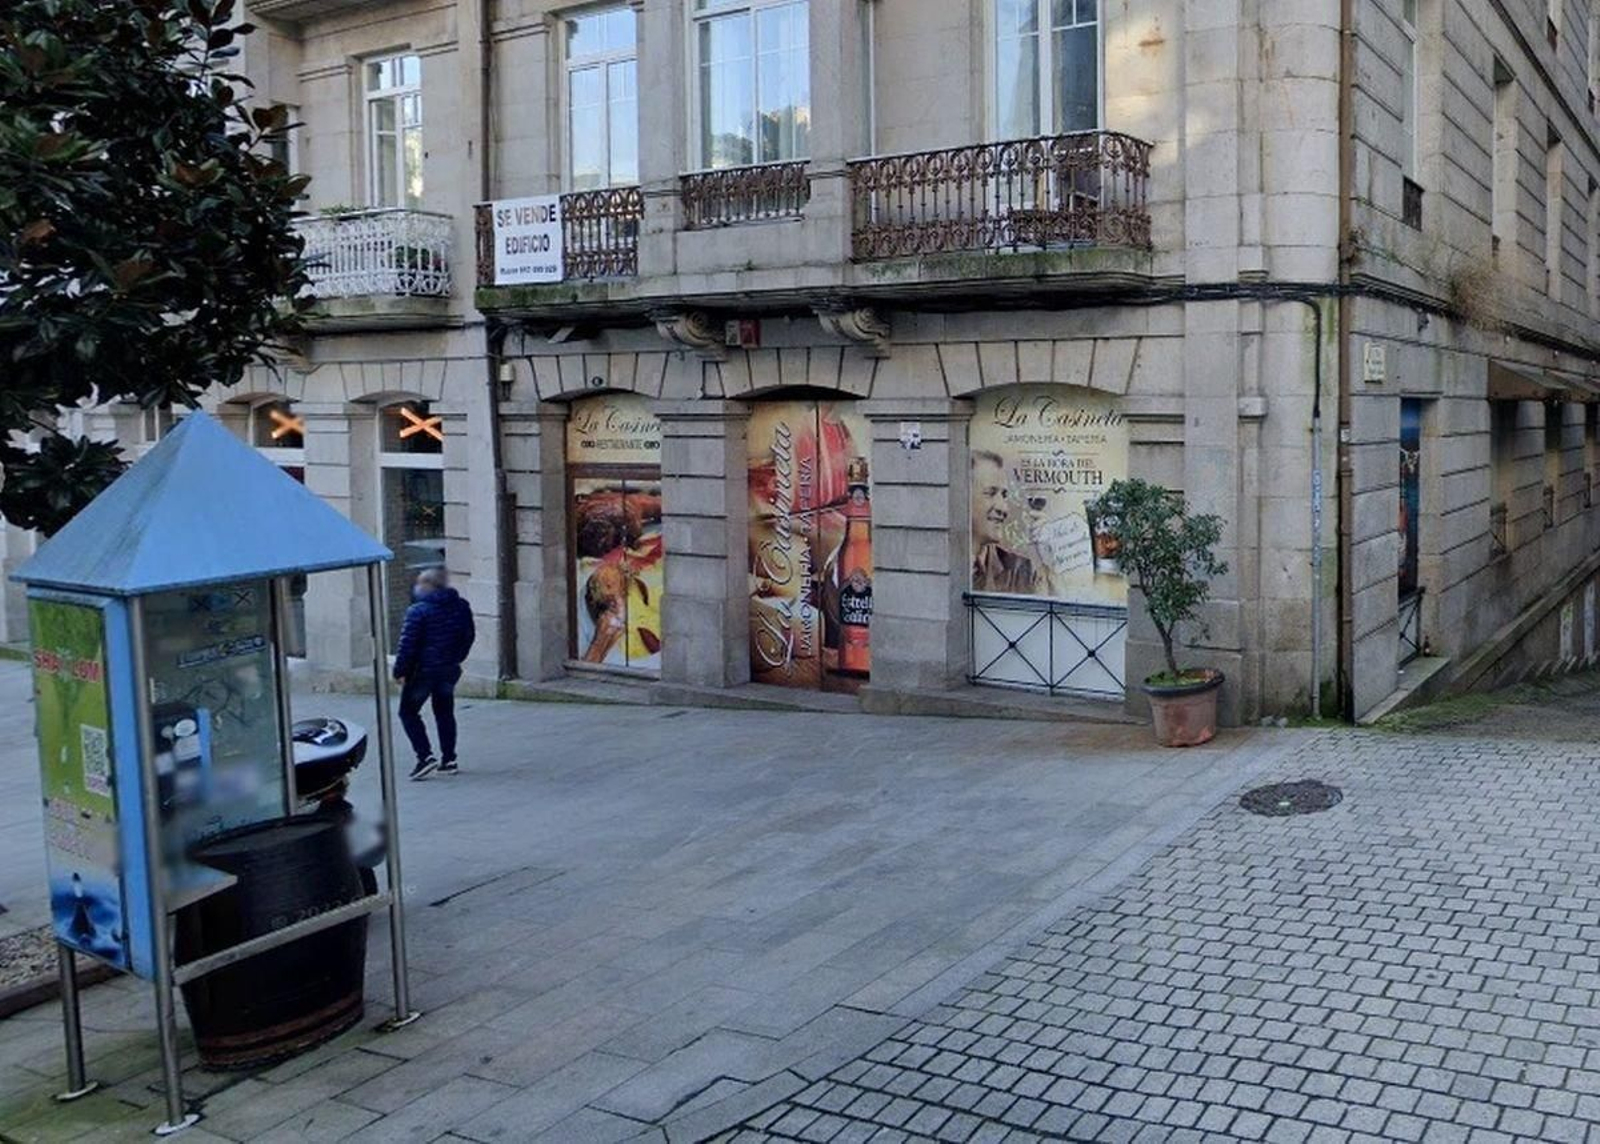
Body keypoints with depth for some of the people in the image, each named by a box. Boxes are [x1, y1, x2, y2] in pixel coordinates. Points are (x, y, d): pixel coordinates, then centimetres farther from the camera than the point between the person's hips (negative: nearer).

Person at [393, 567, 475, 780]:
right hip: (450, 670, 6)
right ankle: (448, 760, 17)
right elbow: (469, 636, 12)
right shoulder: (461, 607, 3)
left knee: (408, 712, 6)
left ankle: (425, 756, -5)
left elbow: (408, 644, -17)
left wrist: (400, 671, -9)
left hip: (423, 671, -6)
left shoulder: (418, 611, -17)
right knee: (445, 713, 16)